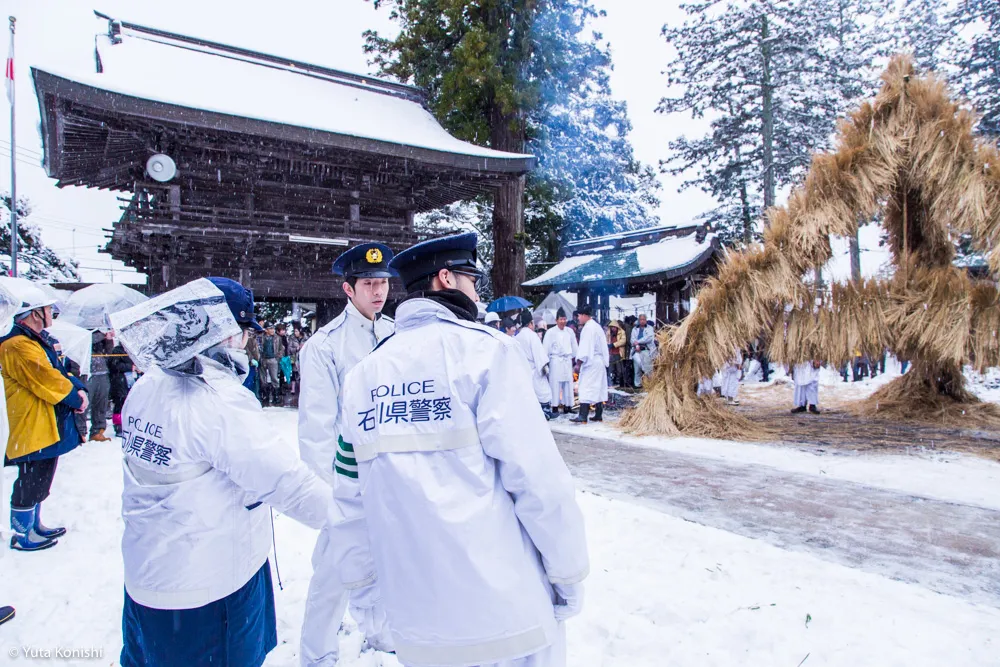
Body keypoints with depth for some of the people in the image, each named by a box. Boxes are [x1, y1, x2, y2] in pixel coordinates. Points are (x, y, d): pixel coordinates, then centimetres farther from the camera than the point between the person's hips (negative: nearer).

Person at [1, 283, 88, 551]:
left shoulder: (38, 340, 14)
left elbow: (58, 371, 16)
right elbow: (47, 381, -23)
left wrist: (78, 388, -2)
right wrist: (76, 398, -11)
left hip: (47, 428, 11)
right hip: (33, 429, -11)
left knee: (38, 482, 21)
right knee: (30, 484, 1)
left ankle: (34, 526, 35)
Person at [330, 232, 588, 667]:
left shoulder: (364, 373, 4)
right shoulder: (481, 349, -11)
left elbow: (352, 492, 8)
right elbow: (537, 476, -15)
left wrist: (363, 579, 20)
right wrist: (568, 572, -2)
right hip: (501, 610, -4)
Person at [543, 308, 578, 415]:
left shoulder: (570, 331, 6)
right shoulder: (551, 332, -5)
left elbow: (574, 346, 13)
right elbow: (546, 348, -4)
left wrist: (575, 358, 14)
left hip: (567, 360, 4)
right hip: (556, 360, -4)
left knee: (568, 383, 6)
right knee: (555, 383, -3)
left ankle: (567, 405, 15)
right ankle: (555, 406, 3)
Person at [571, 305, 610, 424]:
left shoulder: (588, 328, -13)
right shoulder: (597, 326, 15)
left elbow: (585, 347, -18)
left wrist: (579, 363, -16)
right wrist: (605, 360, 20)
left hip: (590, 362, -10)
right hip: (600, 361, 10)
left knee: (586, 389, -12)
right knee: (599, 388, 10)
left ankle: (583, 416, -16)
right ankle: (598, 415, 13)